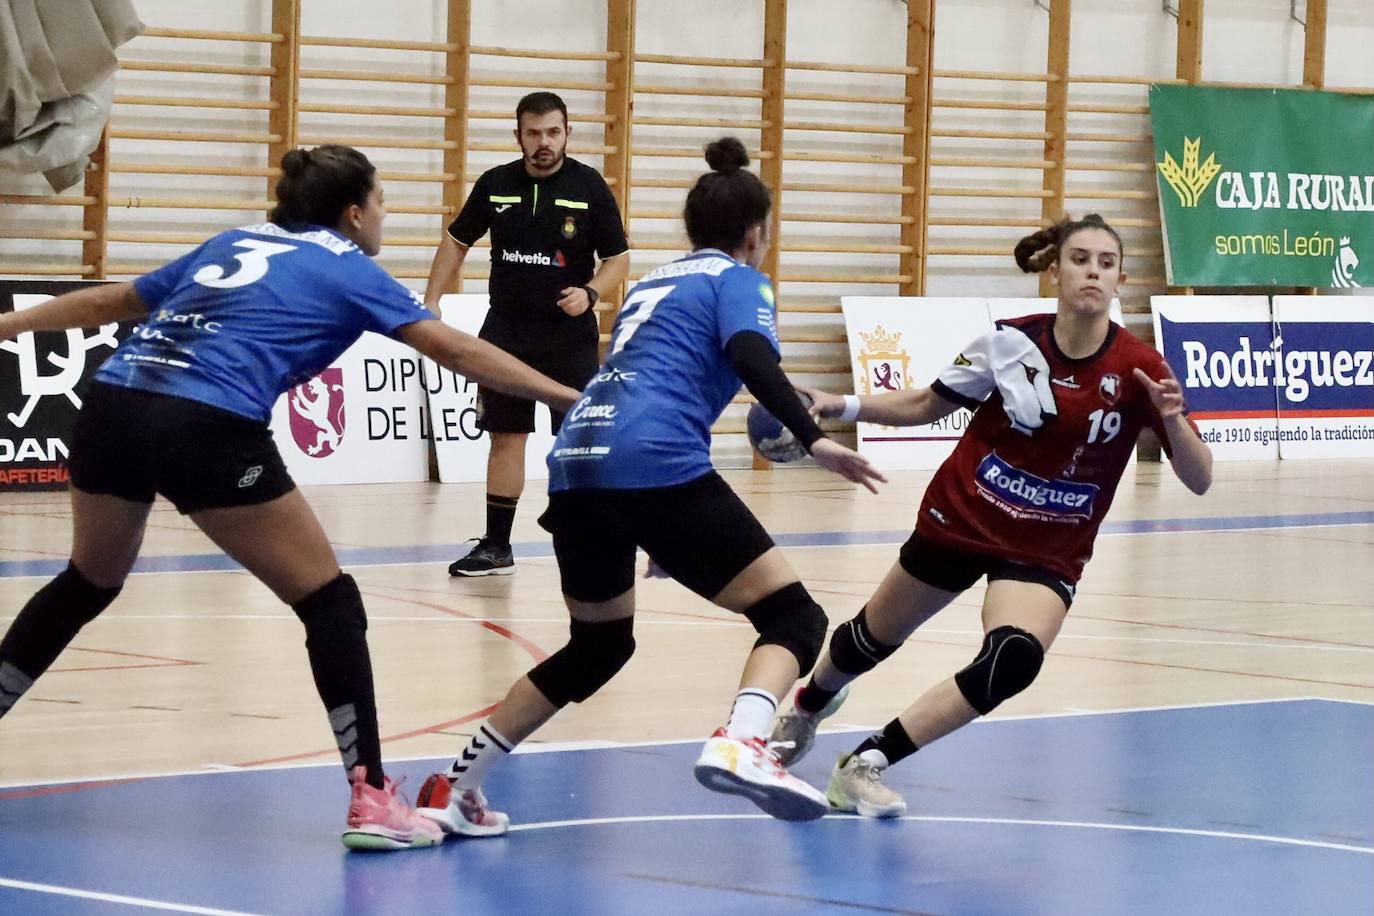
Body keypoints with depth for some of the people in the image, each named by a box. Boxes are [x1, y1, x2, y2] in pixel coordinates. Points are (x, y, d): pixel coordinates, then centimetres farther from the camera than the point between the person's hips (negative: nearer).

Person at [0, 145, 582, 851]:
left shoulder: (233, 244, 27)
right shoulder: (348, 270, 11)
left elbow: (107, 302, 34)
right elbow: (454, 350, 3)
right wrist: (562, 394, 5)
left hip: (111, 404, 7)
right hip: (206, 429, -7)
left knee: (88, 583, 30)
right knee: (330, 602, 4)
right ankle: (370, 800, -2)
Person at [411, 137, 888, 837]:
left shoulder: (653, 282, 30)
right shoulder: (737, 280, 10)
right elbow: (751, 358, -11)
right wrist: (812, 438, -21)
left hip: (575, 462, 7)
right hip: (656, 464, -7)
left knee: (598, 646, 26)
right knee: (792, 616, -3)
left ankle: (453, 788, 24)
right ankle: (738, 745, -33)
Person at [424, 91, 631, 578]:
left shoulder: (589, 187, -6)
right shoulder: (495, 185, 1)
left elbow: (619, 259, -1)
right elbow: (456, 242, 14)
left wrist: (590, 292, -19)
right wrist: (431, 303, 7)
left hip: (570, 338, -2)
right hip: (506, 332, 2)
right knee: (506, 437, 6)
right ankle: (496, 547, 13)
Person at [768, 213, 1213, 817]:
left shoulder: (1139, 369, -17)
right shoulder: (1012, 341, -14)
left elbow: (1199, 480, -18)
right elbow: (926, 406, 1)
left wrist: (1172, 421, -38)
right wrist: (840, 405, -12)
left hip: (1047, 552, -1)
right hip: (960, 518, 1)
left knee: (1014, 660, -29)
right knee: (874, 638, 20)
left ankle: (867, 764, -18)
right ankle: (809, 706, 56)